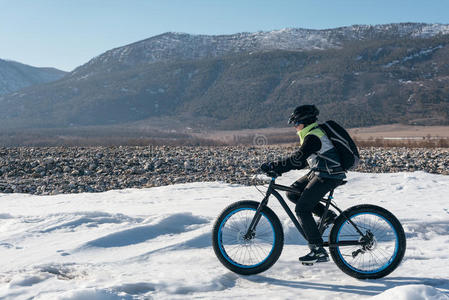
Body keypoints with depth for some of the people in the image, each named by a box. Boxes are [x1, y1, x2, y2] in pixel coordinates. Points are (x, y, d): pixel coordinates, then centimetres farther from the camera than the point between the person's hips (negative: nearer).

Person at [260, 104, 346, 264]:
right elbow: (302, 160, 18)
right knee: (292, 193, 10)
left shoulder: (313, 137, -19)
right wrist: (278, 167, 10)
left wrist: (273, 166, -27)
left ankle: (319, 251, -9)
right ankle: (327, 215, 14)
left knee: (302, 209, -11)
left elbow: (297, 159, -29)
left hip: (328, 176, -10)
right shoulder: (311, 134, 14)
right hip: (318, 173, 10)